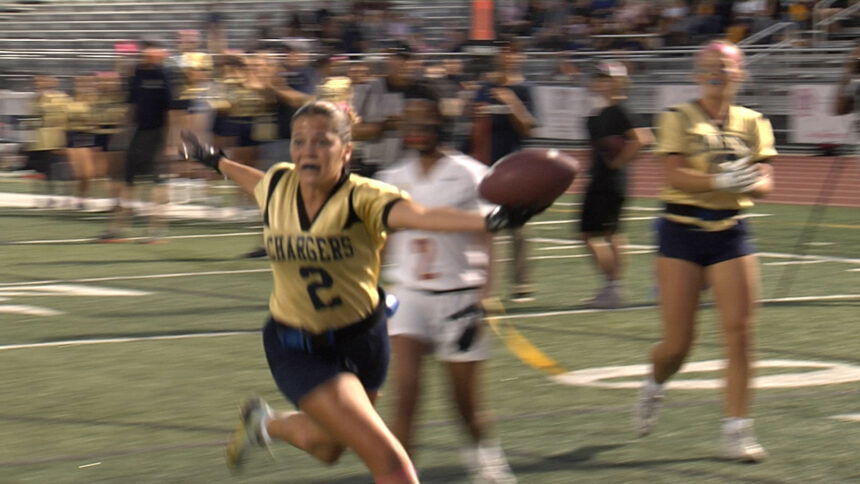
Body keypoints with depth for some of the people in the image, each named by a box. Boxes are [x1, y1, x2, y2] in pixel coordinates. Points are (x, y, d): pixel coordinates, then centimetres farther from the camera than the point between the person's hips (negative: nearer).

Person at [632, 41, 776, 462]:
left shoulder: (752, 123, 9)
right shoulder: (677, 119, 0)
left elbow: (765, 181, 0)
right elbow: (674, 175, -13)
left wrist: (749, 183, -23)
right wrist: (719, 181, -29)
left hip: (730, 233, 3)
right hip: (682, 231, -2)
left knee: (739, 333, -7)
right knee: (678, 342, -2)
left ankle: (737, 428, 0)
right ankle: (654, 387, 32)